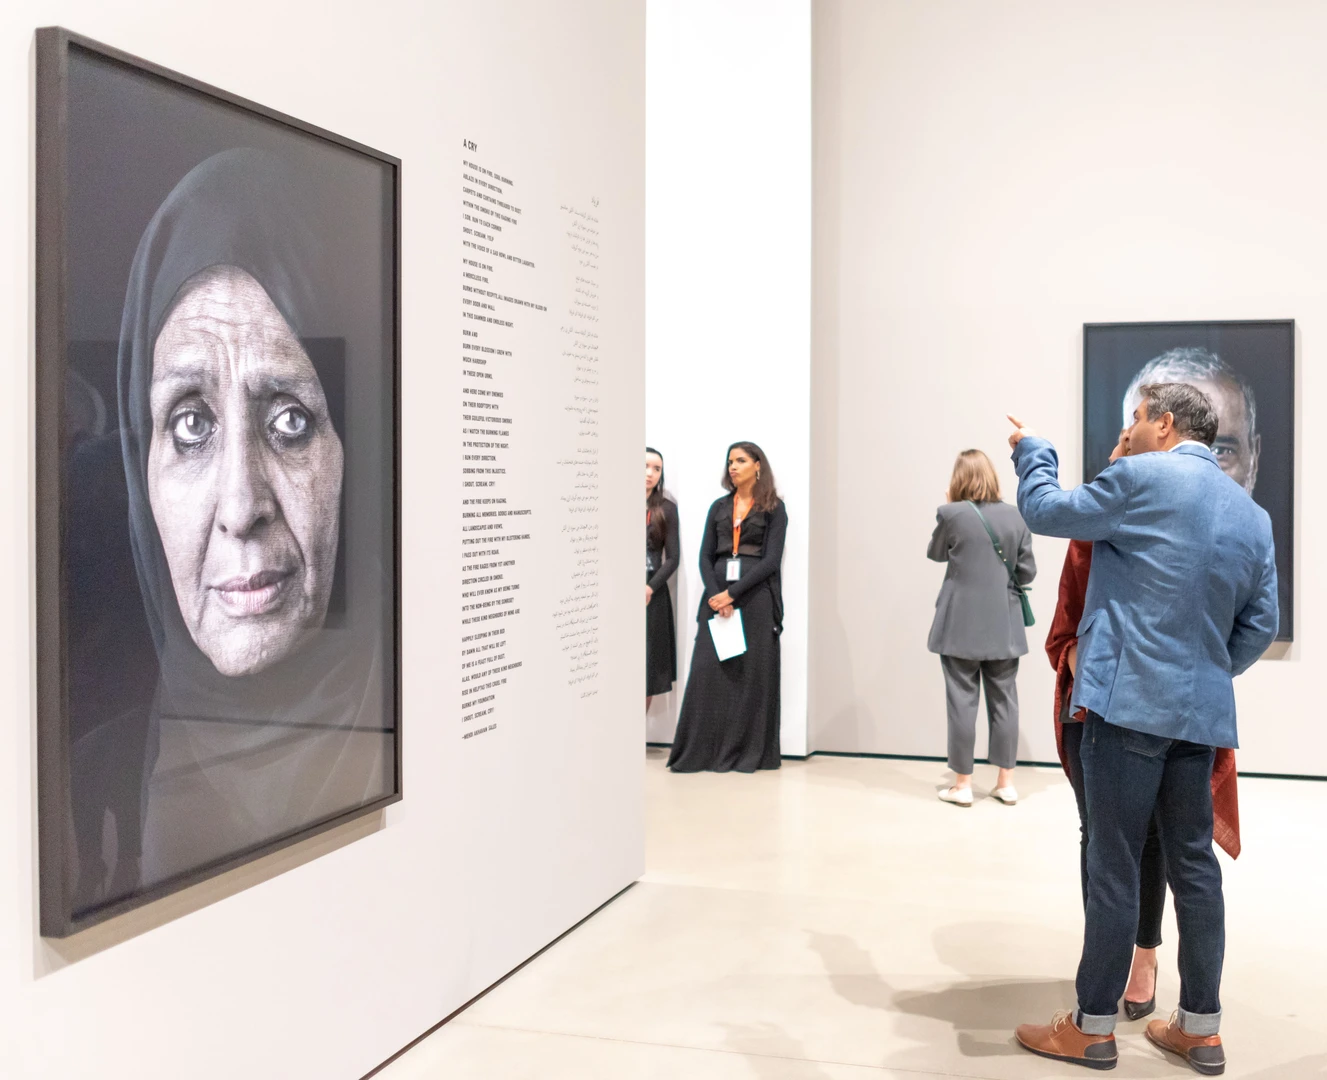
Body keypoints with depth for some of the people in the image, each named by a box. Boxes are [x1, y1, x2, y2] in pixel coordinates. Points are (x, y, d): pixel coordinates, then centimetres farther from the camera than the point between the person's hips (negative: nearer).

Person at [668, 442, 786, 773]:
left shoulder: (773, 508, 3)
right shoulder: (719, 507, 15)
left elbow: (771, 560, -6)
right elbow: (705, 557, 8)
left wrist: (732, 593, -14)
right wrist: (716, 596, -9)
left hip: (756, 597, -3)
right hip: (716, 596, 3)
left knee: (751, 674, -2)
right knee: (708, 672, -3)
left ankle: (747, 751, 4)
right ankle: (701, 751, 0)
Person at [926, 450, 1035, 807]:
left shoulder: (952, 514, -9)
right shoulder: (1015, 516, 1)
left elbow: (935, 553, 9)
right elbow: (1027, 573, 4)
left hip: (961, 626, -3)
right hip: (1003, 626, 3)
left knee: (962, 701, 2)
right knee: (1004, 700, 9)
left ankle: (963, 784, 7)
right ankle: (1006, 782, 15)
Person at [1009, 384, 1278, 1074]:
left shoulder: (1143, 479, -9)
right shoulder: (1252, 515, 13)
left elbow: (1045, 510, 2)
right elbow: (1259, 625, 15)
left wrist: (1032, 451, 19)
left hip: (1129, 701, -7)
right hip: (1200, 712, 7)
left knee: (1113, 866, -1)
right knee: (1193, 863, 13)